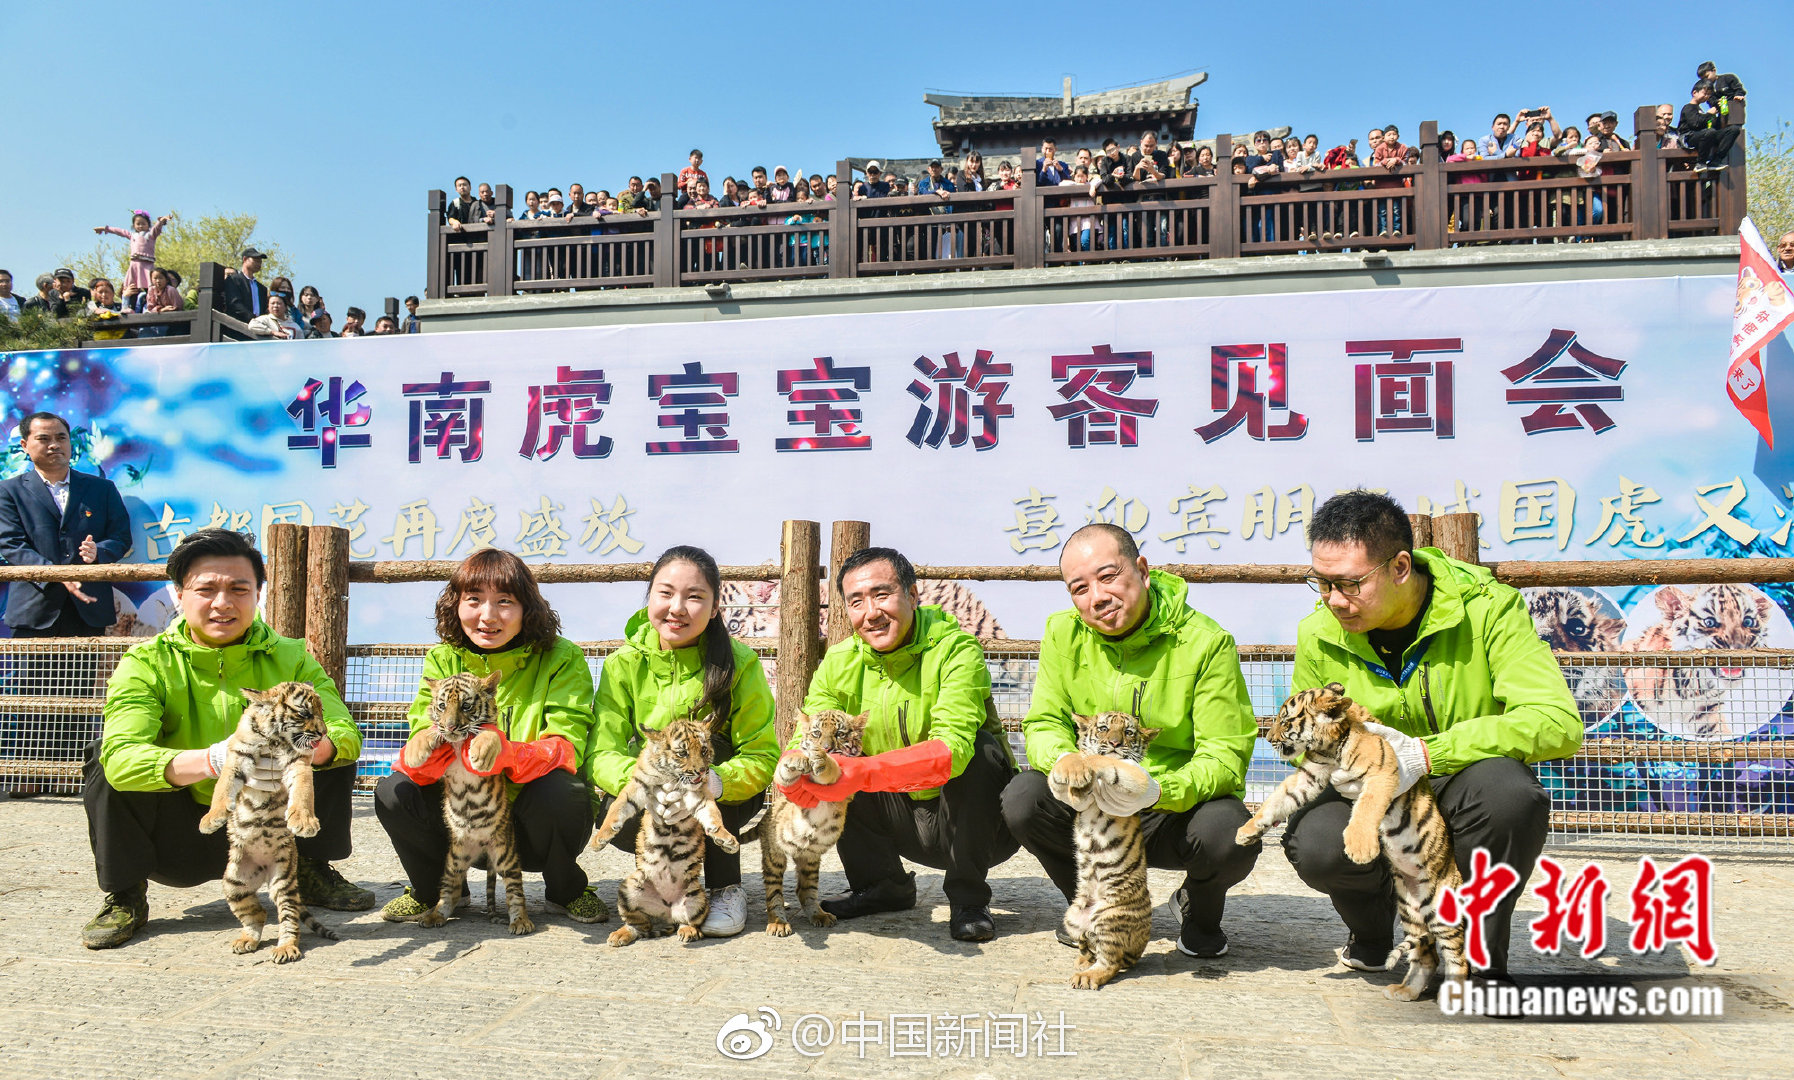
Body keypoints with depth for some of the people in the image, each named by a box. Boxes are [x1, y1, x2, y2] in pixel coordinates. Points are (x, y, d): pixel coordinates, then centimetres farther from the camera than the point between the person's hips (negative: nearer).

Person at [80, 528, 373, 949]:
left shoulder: (290, 659, -4)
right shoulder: (146, 664, -11)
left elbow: (345, 732, -18)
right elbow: (120, 756, -29)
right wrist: (214, 761, -48)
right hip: (181, 844, -2)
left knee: (334, 753, -16)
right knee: (104, 761, -24)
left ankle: (312, 871, 4)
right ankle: (124, 898, -5)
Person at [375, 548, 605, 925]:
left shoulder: (561, 659, -9)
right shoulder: (442, 661, 1)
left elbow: (568, 746, -20)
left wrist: (510, 756, -42)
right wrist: (424, 756, -35)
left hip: (532, 823, -3)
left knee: (554, 790, -35)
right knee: (394, 793, -22)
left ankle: (566, 890, -3)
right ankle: (432, 889, 8)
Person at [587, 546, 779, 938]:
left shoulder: (739, 663, -16)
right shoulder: (625, 663, -11)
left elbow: (762, 757, -20)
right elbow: (601, 753, -18)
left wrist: (716, 782, -43)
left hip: (725, 802, 0)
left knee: (704, 744, -31)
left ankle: (727, 888, -18)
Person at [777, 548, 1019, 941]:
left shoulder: (956, 650, -22)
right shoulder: (839, 663, -4)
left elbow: (952, 748, -35)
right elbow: (806, 739, -11)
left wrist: (863, 772, -47)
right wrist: (795, 770, -36)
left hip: (976, 820, -4)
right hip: (903, 821, 5)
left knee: (978, 750, -32)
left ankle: (968, 898, -15)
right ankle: (882, 884, 6)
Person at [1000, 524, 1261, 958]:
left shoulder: (1206, 642, -14)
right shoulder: (1064, 634, -3)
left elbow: (1226, 758, -17)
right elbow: (1043, 725, -2)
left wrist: (1158, 789, -37)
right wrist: (1064, 760, -28)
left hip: (1177, 810, -2)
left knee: (1230, 834, -34)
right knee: (1022, 798, -25)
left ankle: (1201, 907, 7)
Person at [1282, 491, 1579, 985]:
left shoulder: (1487, 606, -16)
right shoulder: (1318, 634, -7)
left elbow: (1559, 721, -25)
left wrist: (1427, 754, -33)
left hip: (1459, 796, -1)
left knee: (1508, 786, -37)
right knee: (1316, 842, -32)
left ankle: (1482, 954, -8)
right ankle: (1371, 927, 8)